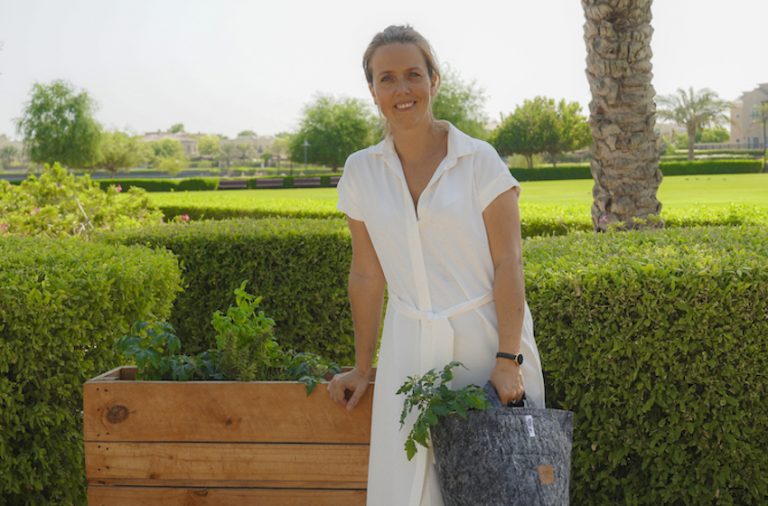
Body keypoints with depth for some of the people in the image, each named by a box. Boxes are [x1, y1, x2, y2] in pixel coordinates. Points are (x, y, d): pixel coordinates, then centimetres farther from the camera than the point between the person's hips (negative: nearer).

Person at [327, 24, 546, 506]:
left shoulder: (479, 160, -6)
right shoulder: (362, 172, 4)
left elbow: (508, 264, -8)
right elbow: (366, 275, 9)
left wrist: (507, 360, -14)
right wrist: (364, 366, 12)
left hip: (484, 339, -3)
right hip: (410, 352, 3)